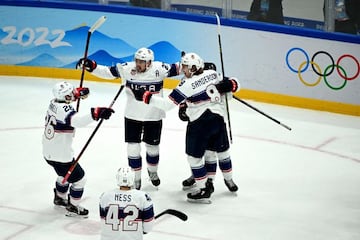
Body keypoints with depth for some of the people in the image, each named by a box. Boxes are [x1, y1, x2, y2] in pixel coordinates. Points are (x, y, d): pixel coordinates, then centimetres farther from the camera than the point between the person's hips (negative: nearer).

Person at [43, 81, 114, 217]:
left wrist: (78, 92, 9)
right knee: (79, 179, 8)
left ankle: (59, 198, 53)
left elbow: (66, 97, 23)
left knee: (65, 173, 33)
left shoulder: (54, 103, -1)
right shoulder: (64, 109, -28)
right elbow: (77, 121, -48)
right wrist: (96, 113, -59)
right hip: (60, 155, -10)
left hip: (48, 152, 10)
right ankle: (72, 208, 20)